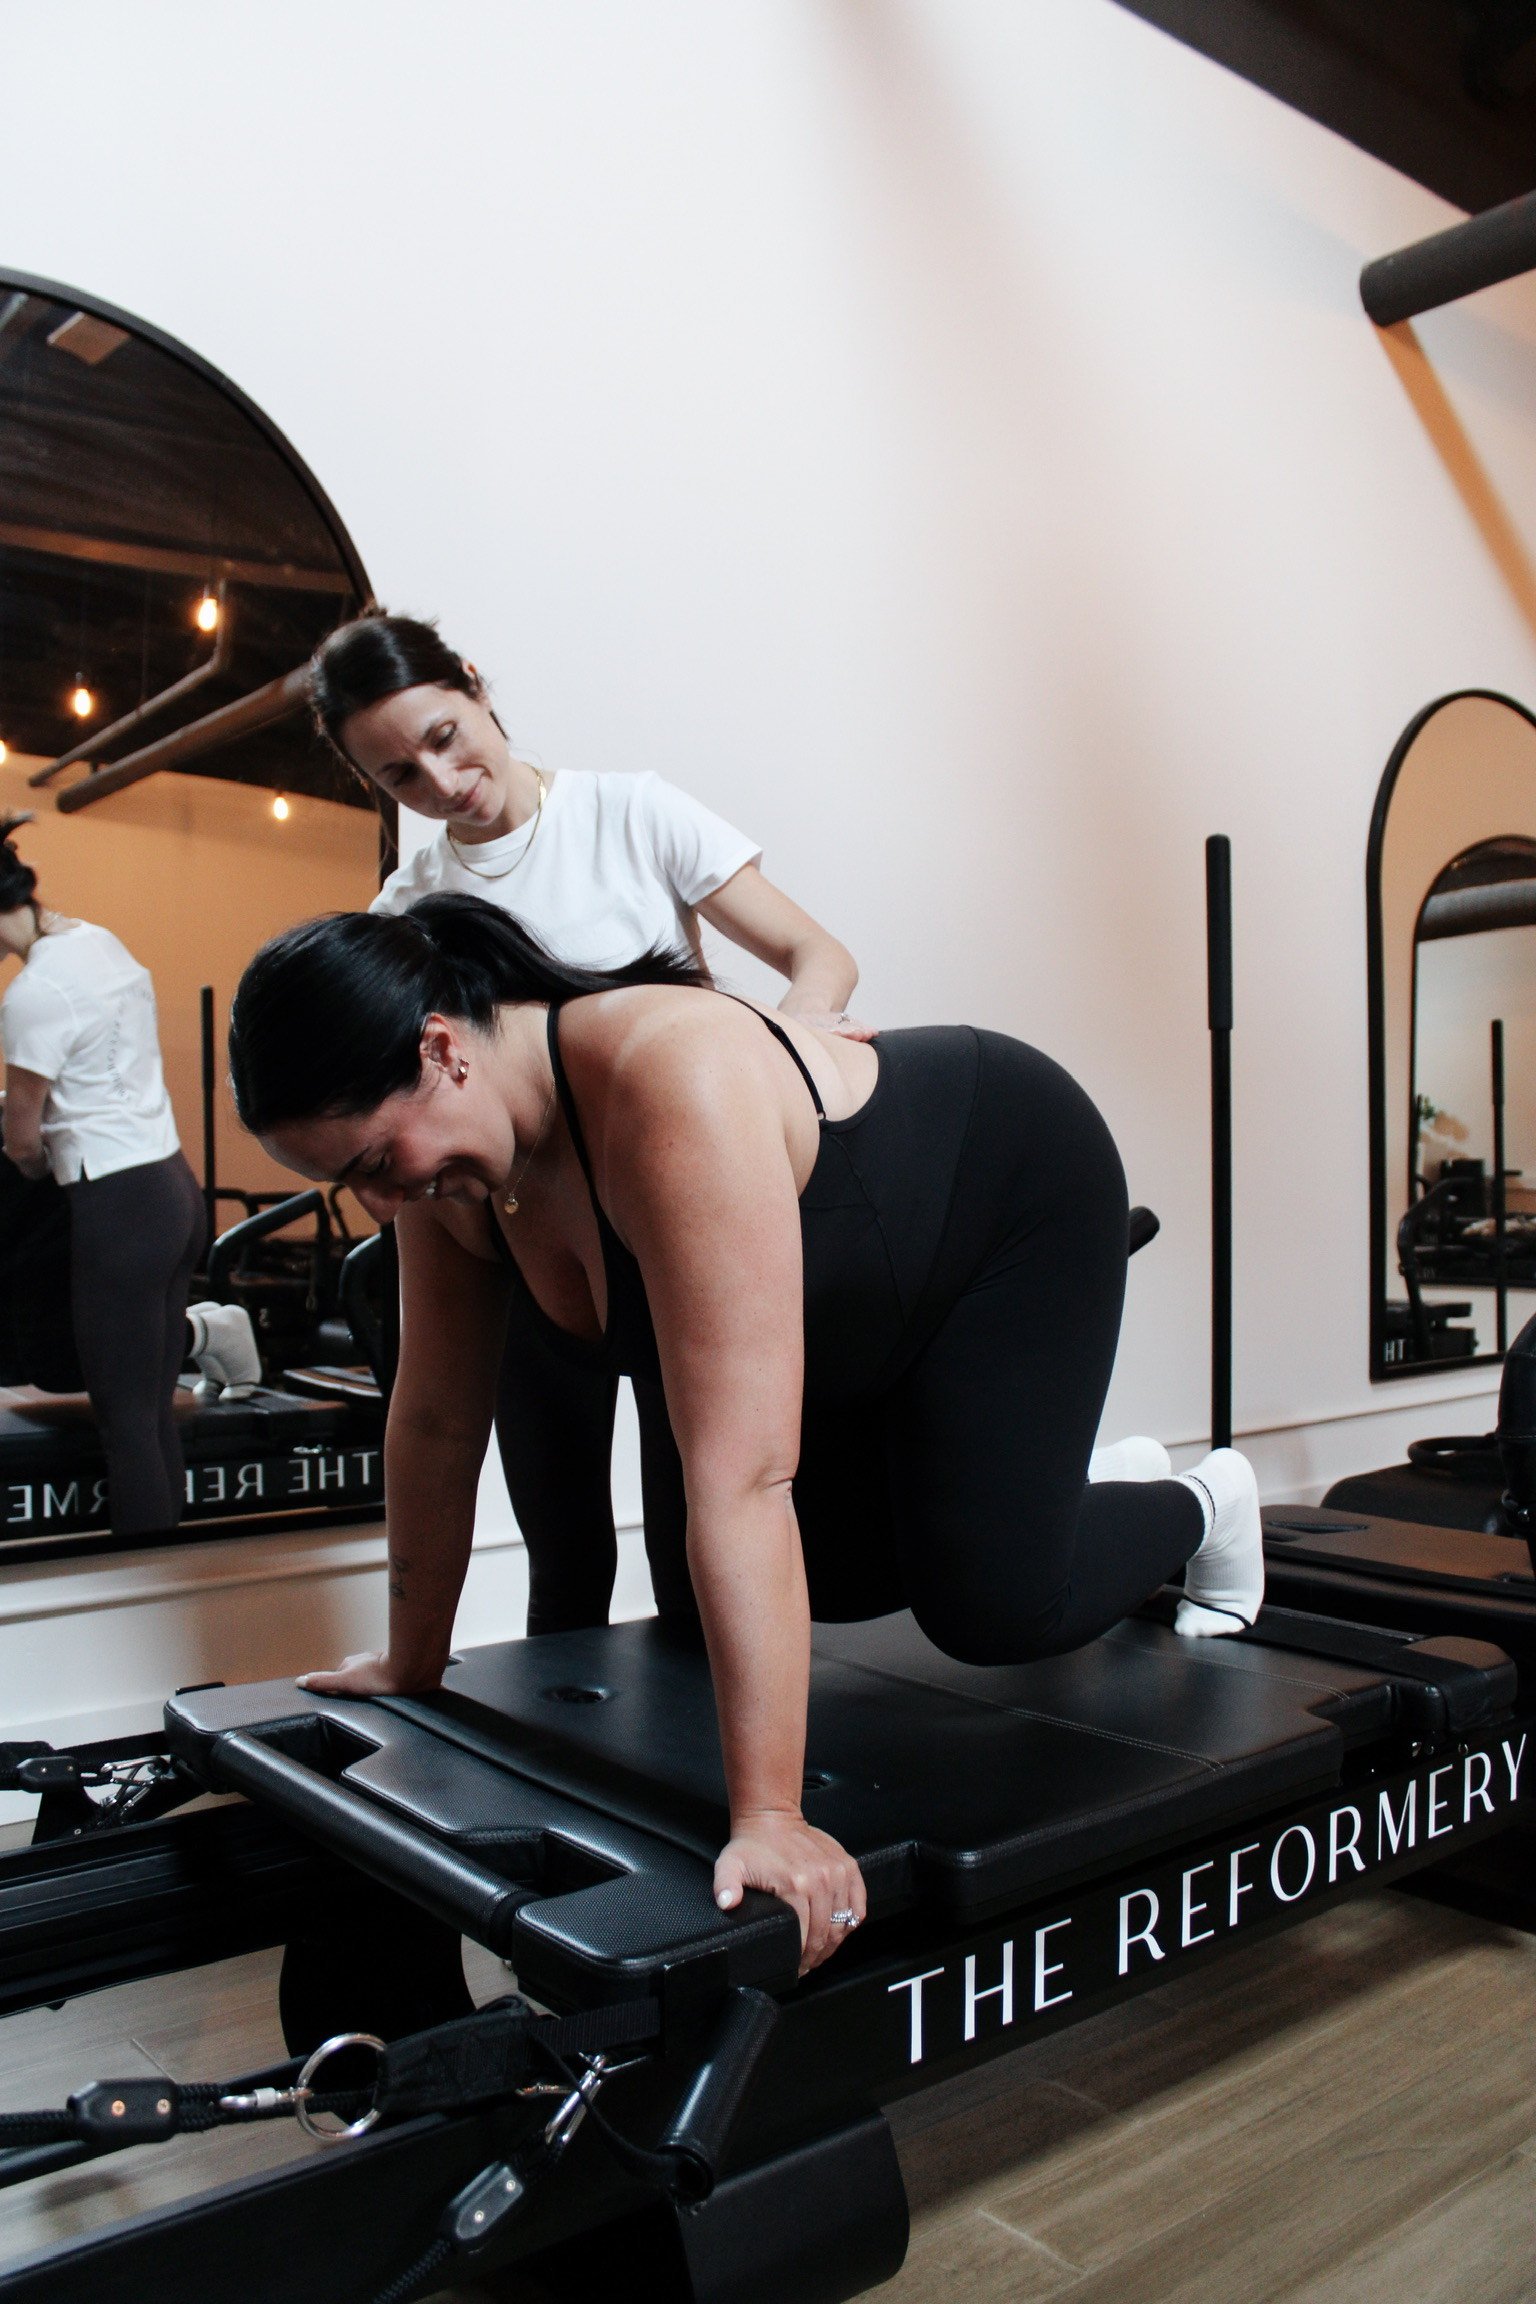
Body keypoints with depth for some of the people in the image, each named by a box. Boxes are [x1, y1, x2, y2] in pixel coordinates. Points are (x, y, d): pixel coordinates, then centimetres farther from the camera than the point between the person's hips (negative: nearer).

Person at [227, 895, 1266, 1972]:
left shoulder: (673, 1087, -43)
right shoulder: (451, 1166, -17)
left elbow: (743, 1477, -45)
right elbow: (437, 1420, -6)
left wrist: (770, 1818, -42)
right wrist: (412, 1666, 3)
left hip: (1016, 1190, -7)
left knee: (992, 1606, -10)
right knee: (832, 1579, 10)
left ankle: (1196, 1504, 22)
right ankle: (1093, 1491, 36)